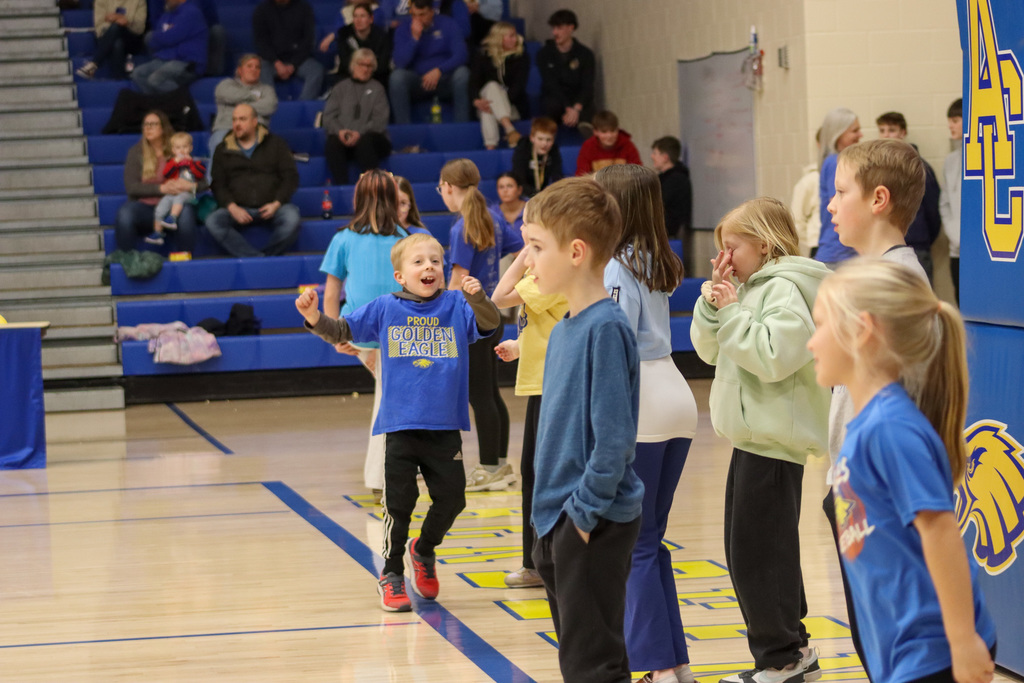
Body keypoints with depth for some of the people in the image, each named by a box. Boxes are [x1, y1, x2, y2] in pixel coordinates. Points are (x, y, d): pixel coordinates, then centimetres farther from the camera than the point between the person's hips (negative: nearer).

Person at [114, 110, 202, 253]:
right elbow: (131, 187, -3)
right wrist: (161, 188, -16)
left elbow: (203, 182, 9)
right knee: (124, 213, -34)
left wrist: (192, 186, -16)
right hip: (144, 206, 0)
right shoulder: (136, 152, 10)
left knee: (186, 211, -35)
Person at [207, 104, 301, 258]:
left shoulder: (275, 144, 12)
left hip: (271, 207, -1)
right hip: (238, 209, 1)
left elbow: (291, 177, 6)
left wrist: (276, 203, -10)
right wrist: (232, 207, -11)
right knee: (213, 222, -29)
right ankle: (259, 258, -32)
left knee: (291, 218, -35)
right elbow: (218, 185, 9)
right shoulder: (223, 150, 15)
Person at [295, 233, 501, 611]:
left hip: (446, 427, 1)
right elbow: (342, 331, 7)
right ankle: (391, 574, 15)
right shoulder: (386, 308, 3)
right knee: (399, 503, 0)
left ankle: (424, 550, 34)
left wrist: (477, 297, -35)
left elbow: (489, 322, -15)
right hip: (400, 426, -1)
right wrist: (315, 318, -12)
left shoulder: (457, 306, 1)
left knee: (451, 498, 6)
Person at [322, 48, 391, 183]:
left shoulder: (377, 89, 19)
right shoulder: (340, 89, 24)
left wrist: (360, 133, -14)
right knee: (333, 143, -35)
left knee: (364, 142, -38)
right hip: (343, 138, 1)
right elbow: (329, 116, 11)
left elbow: (380, 120, 4)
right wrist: (339, 131, -12)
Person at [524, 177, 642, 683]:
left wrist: (585, 508, -18)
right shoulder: (562, 331, 12)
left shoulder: (606, 328, -18)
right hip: (558, 524, 10)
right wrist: (552, 515, 14)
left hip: (595, 524, -10)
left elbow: (614, 433, -22)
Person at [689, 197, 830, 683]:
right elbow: (708, 349, 17)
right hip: (753, 438, 11)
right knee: (747, 550, 14)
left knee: (757, 552, -6)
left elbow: (771, 356, -25)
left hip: (775, 440, -10)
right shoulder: (751, 287, 15)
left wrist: (732, 311, -19)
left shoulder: (784, 291, -14)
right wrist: (713, 303, 1)